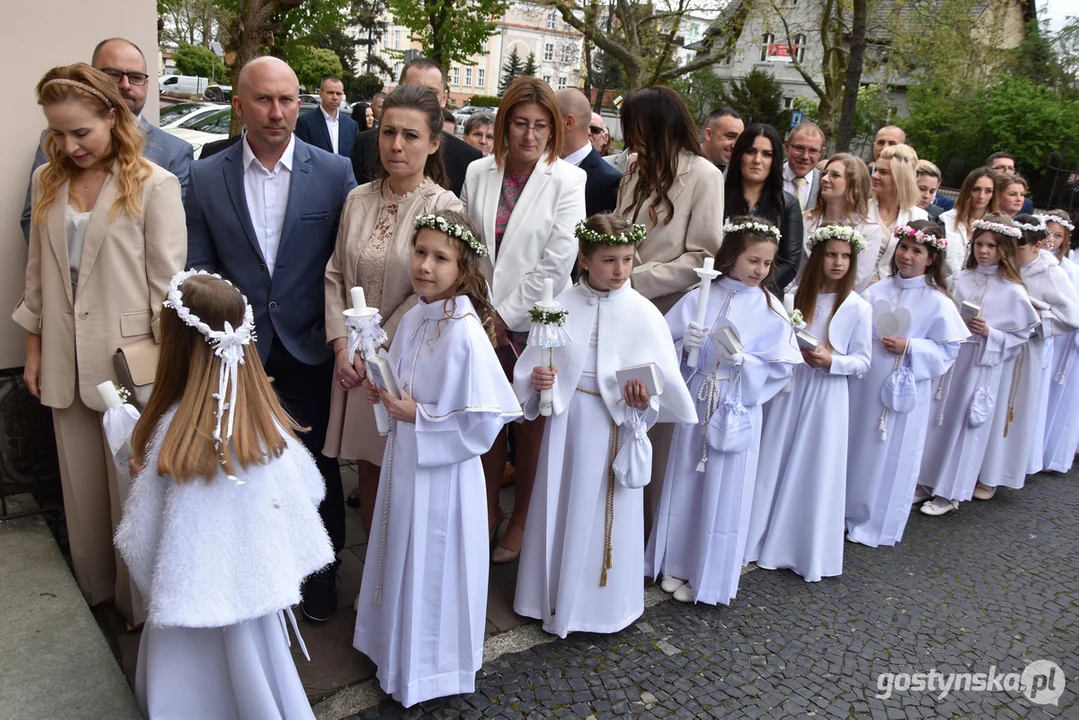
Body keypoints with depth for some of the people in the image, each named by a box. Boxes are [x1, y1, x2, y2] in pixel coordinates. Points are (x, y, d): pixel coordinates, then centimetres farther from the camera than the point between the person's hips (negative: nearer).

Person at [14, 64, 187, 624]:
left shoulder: (155, 185, -10)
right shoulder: (47, 180, 7)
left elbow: (168, 283, -10)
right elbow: (39, 270, 13)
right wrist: (34, 347, 13)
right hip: (66, 362, 5)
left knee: (132, 488, 6)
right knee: (81, 486, 16)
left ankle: (138, 600, 26)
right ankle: (93, 590, 36)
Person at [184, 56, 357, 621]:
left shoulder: (334, 172, -4)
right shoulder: (206, 178, 0)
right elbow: (197, 272, 3)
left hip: (309, 351, -1)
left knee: (316, 465, 12)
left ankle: (320, 571, 33)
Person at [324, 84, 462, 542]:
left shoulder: (445, 207, -9)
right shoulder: (358, 200, 5)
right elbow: (335, 274, 8)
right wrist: (342, 344, -3)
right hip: (355, 362, 4)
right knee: (367, 467, 13)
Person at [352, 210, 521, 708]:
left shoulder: (466, 333, -24)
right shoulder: (412, 320, 0)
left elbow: (485, 420, -24)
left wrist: (418, 416, -21)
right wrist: (382, 392, -5)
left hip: (442, 471, -7)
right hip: (404, 461, 7)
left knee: (434, 567, 12)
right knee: (403, 558, 23)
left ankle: (428, 668, 36)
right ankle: (398, 643, 47)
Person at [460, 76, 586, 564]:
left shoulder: (567, 181, -7)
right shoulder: (478, 174, 4)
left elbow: (558, 265, -12)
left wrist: (507, 315, -10)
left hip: (535, 324, -3)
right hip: (484, 322, 3)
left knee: (530, 427, 8)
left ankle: (521, 521, 26)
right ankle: (488, 512, 30)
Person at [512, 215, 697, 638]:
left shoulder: (643, 313, -5)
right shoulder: (562, 307, -2)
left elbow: (664, 380, -5)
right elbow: (534, 366, 2)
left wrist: (645, 400, -24)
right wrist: (536, 379, -18)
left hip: (617, 427, -1)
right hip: (568, 422, 2)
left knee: (607, 514, 9)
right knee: (560, 508, 13)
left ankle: (602, 602, 30)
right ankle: (554, 597, 34)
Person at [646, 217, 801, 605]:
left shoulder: (770, 310, -3)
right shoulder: (698, 298, -1)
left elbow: (782, 367, -5)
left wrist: (744, 361, -19)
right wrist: (685, 345, -18)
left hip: (737, 412, -1)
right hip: (696, 405, 2)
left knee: (724, 492, 6)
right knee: (686, 483, 12)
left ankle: (708, 576, 23)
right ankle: (678, 564, 31)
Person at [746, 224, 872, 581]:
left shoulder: (858, 308, -5)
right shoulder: (795, 297, 2)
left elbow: (863, 361, -2)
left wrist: (831, 361, -18)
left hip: (827, 396, -2)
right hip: (788, 389, 2)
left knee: (817, 474, 5)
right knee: (775, 466, 8)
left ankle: (809, 553, 20)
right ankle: (766, 541, 23)